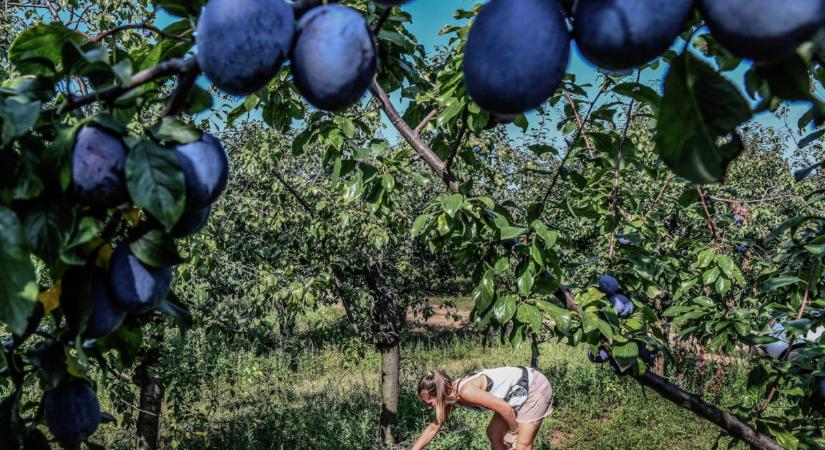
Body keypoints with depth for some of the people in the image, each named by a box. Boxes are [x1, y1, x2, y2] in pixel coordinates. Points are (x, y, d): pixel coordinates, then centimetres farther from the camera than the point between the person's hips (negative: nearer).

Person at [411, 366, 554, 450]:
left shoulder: (466, 391, -30)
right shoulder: (451, 395, -2)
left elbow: (505, 408, -27)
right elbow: (433, 428, 9)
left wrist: (513, 432, -10)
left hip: (535, 388, -9)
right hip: (520, 389, 9)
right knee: (494, 433, 15)